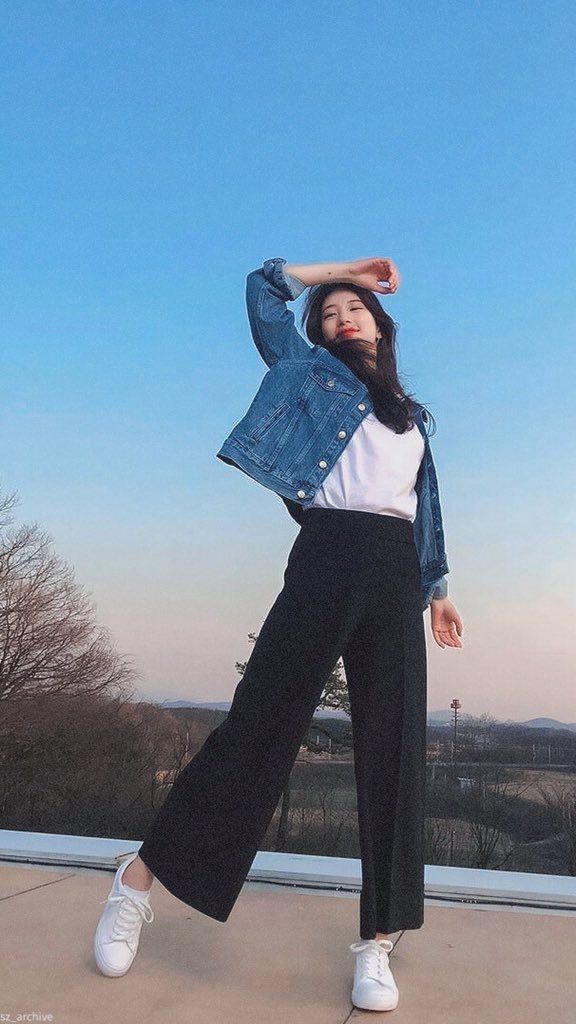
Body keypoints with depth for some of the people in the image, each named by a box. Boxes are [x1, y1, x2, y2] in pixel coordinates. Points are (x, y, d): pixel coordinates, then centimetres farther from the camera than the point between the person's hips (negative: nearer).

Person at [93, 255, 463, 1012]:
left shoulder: (413, 416, 28)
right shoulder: (311, 373, 18)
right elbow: (264, 286, 22)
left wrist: (437, 588, 18)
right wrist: (344, 268, 27)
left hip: (397, 573, 4)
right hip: (327, 556, -4)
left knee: (394, 751, -1)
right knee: (261, 723, -6)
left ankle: (378, 940, 6)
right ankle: (141, 877, 8)